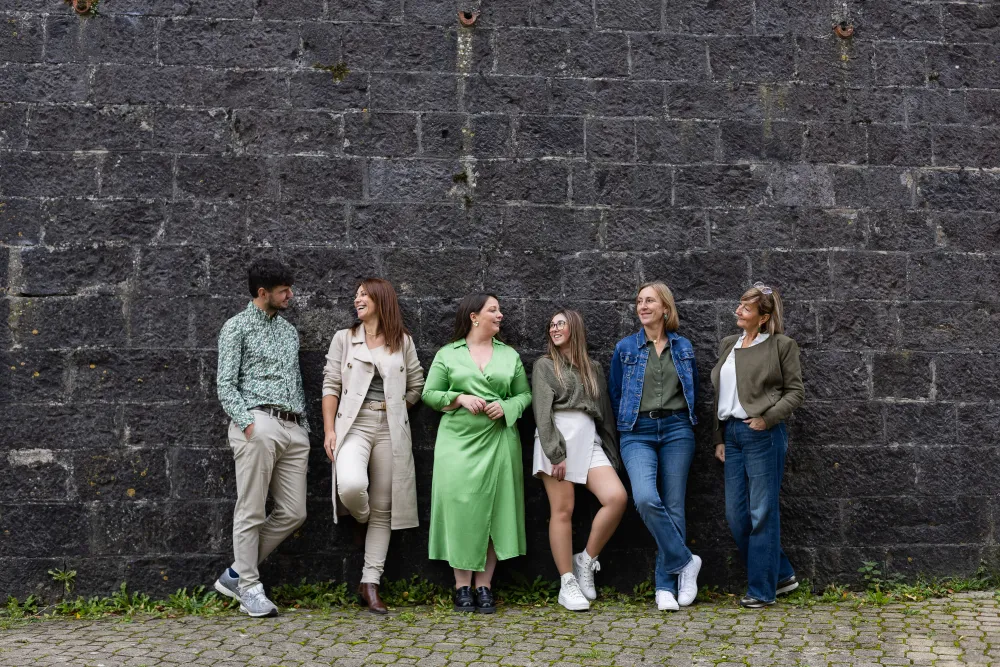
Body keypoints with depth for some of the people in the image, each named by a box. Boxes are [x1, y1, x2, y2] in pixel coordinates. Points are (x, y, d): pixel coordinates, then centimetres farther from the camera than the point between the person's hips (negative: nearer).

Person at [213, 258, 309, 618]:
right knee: (251, 512, -3)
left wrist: (304, 424, 14)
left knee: (293, 513, 4)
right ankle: (249, 588, 9)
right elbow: (226, 385, -4)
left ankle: (235, 574, 17)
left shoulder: (289, 330, 22)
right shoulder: (237, 327, 3)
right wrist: (249, 423, -17)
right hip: (259, 423, -7)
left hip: (294, 429, 7)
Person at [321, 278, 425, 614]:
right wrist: (329, 430, -6)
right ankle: (362, 521, 8)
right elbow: (330, 386, 3)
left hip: (390, 430, 1)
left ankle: (370, 583, 9)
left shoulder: (403, 341, 10)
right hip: (354, 425, -1)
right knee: (351, 486, -29)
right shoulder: (344, 339, 9)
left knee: (383, 508, 1)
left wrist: (397, 406, 5)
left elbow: (417, 384, 17)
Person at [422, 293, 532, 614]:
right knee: (459, 506, -6)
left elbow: (525, 395, 12)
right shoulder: (447, 354, 7)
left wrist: (506, 407, -8)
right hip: (458, 441, -2)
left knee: (493, 509, 1)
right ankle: (462, 586, 4)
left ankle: (484, 585, 10)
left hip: (498, 440, 2)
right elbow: (429, 394, 5)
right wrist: (460, 398, -11)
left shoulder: (510, 355, 13)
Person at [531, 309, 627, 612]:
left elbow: (605, 411, 19)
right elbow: (542, 412, -2)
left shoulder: (593, 368, 21)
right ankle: (567, 584, 1)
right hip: (557, 440, -3)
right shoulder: (544, 365, 9)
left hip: (589, 440, 4)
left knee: (617, 497, -15)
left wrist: (612, 453, 11)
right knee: (562, 511, -6)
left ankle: (586, 560, 2)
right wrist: (556, 453, -13)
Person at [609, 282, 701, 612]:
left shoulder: (683, 347, 9)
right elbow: (615, 394, 12)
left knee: (673, 506, 1)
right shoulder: (626, 348, 5)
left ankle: (666, 585, 10)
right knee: (646, 499, -23)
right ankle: (685, 562, -4)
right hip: (638, 434, -1)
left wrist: (681, 418, 12)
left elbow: (693, 388, 20)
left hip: (677, 431, 1)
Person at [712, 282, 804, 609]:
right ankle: (781, 575, 23)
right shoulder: (728, 345, 15)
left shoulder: (781, 345, -3)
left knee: (762, 513, -1)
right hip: (732, 434, 7)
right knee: (735, 515, 8)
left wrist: (768, 417, -14)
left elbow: (795, 391, -2)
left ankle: (762, 589, 10)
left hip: (762, 435, -7)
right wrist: (719, 438, 13)